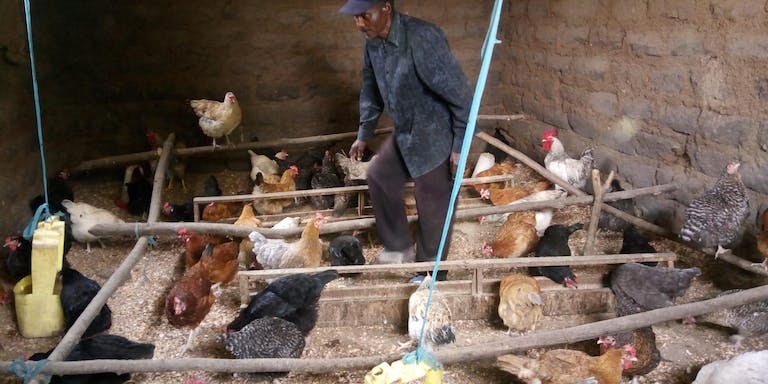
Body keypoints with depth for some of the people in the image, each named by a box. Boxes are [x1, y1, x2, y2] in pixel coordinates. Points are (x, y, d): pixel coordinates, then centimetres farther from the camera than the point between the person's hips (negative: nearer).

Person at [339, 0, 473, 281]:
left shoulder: (422, 38, -30)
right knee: (380, 179, 16)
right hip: (404, 133, 8)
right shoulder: (373, 43, -3)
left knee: (432, 206, 4)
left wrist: (460, 144, -21)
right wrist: (364, 133, 18)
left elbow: (458, 92, -25)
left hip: (435, 136, -8)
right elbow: (371, 91, 15)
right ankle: (400, 247, 33)